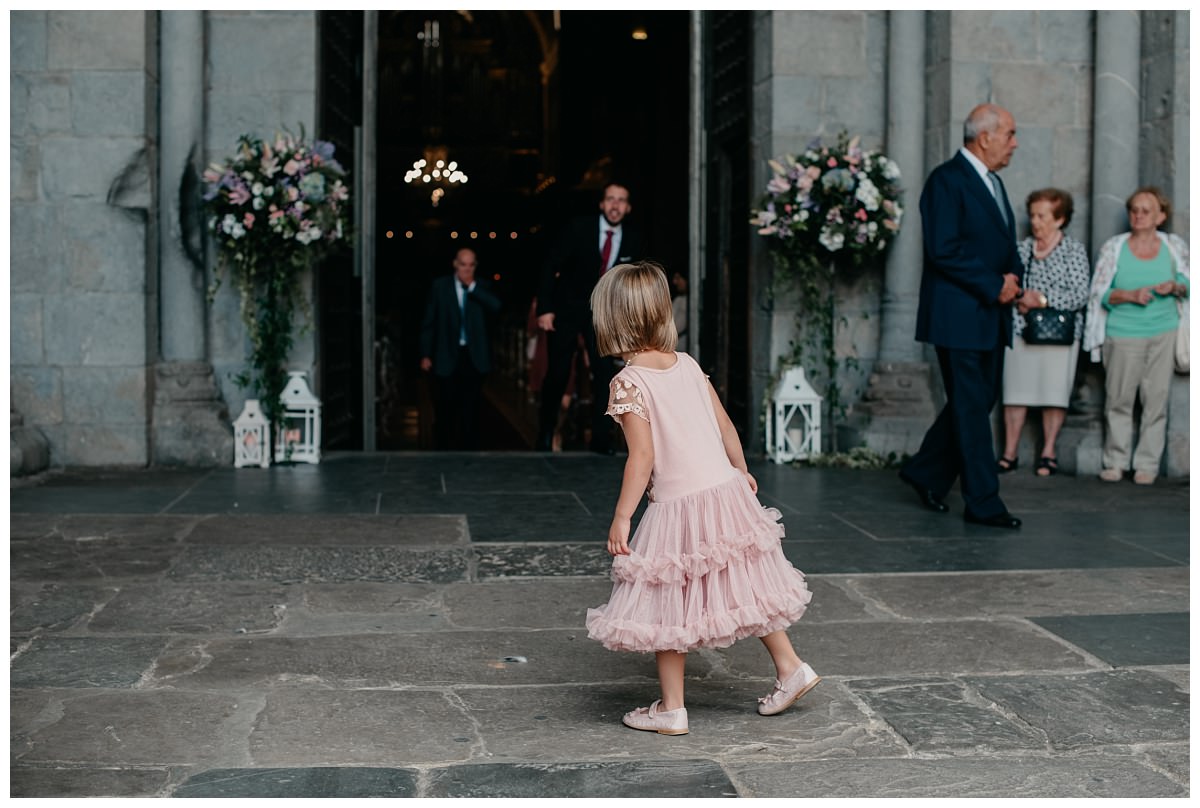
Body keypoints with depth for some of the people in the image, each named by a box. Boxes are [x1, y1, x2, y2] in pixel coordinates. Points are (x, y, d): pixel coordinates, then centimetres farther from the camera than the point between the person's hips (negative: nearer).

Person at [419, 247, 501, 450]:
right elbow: (428, 322, 3)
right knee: (446, 408, 2)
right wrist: (425, 355, 0)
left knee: (471, 407, 6)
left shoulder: (481, 286, 6)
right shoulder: (440, 285, 1)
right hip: (448, 357, -1)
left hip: (474, 356, 1)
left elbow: (495, 306, -13)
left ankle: (469, 448, 12)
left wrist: (472, 286, -16)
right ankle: (443, 448, 13)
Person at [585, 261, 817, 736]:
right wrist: (741, 473, 26)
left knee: (667, 604, 7)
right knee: (743, 586, 22)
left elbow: (643, 458, -17)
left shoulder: (628, 383, -12)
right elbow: (725, 426, 11)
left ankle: (671, 709, 14)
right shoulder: (688, 364, 6)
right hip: (727, 490, 6)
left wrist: (621, 518, -12)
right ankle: (790, 668, 27)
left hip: (677, 506, -6)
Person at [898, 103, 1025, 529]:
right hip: (959, 315, -9)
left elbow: (1006, 245, 23)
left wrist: (1013, 277, 1)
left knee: (979, 400, 13)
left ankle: (926, 473, 27)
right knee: (971, 406, -3)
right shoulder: (947, 180, -11)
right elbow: (944, 250, -20)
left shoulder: (993, 182, 18)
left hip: (991, 315, 9)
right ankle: (983, 502, 4)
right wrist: (994, 286, -16)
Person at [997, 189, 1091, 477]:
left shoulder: (1074, 251, 1)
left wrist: (1042, 299, -14)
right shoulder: (1022, 249, 11)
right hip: (1020, 329, 3)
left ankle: (1048, 453, 11)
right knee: (1015, 390, 2)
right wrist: (1018, 299, -7)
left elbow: (1081, 295, -7)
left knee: (1054, 392, 0)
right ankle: (1009, 454, 8)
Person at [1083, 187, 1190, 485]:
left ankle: (1147, 463, 7)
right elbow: (1100, 293, 1)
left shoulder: (1174, 246, 7)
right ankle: (1115, 461, 11)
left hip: (1163, 334, 1)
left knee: (1156, 398, -1)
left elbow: (1188, 283, 14)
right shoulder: (1113, 247, 1)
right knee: (1118, 399, -2)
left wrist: (1175, 287, -8)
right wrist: (1131, 295, -15)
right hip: (1123, 334, -1)